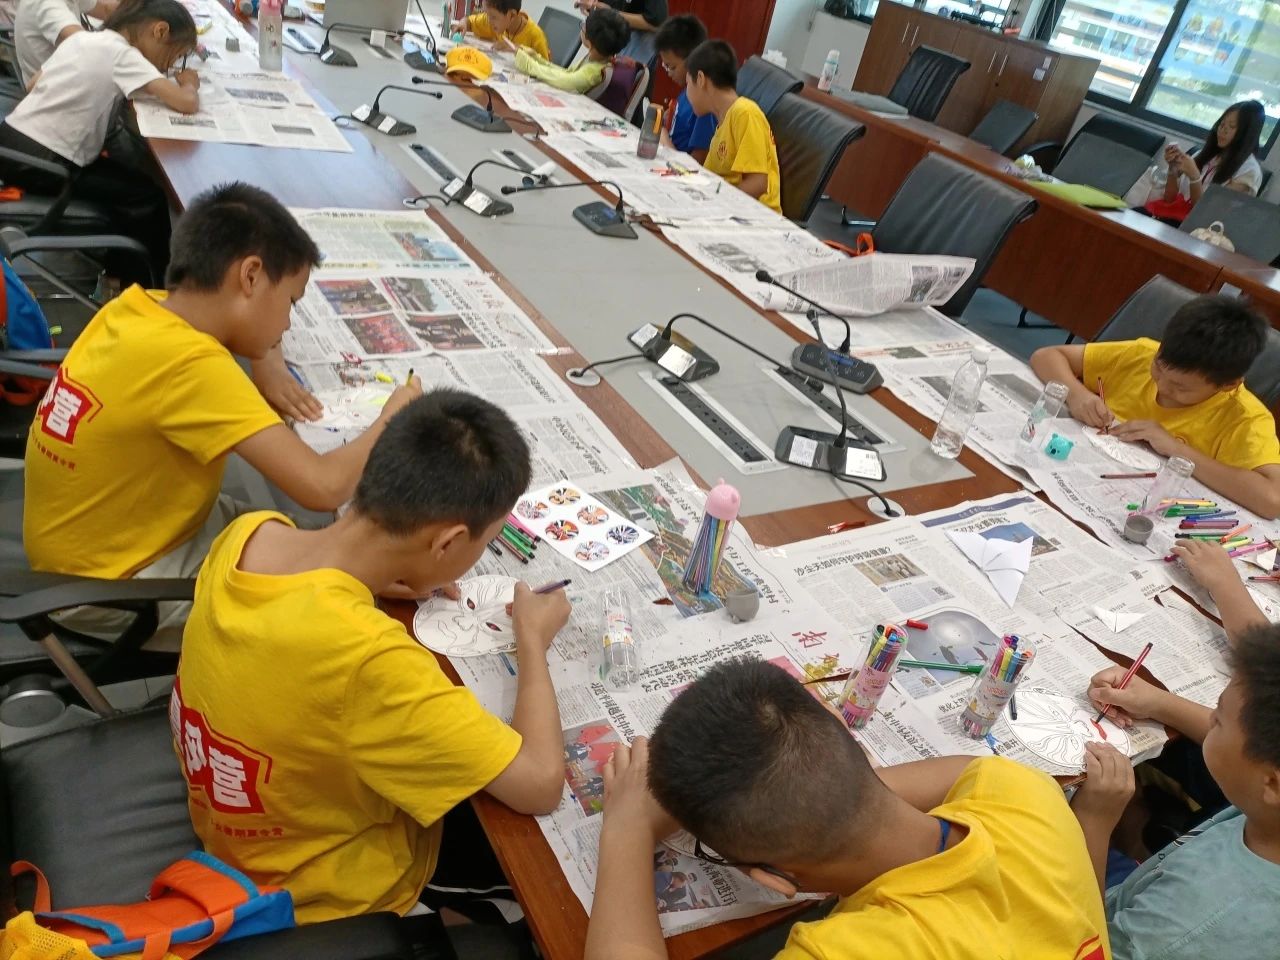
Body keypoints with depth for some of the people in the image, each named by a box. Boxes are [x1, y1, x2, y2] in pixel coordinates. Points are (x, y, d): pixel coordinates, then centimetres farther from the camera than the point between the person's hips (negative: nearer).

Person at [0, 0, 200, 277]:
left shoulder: (80, 37, 10)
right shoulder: (123, 54, -13)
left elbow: (34, 84, 18)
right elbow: (187, 104, -22)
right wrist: (190, 83, -1)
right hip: (41, 164, -8)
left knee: (124, 176, 24)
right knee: (148, 194, 5)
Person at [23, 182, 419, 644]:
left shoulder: (139, 306, -6)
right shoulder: (191, 365, -32)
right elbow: (324, 487, -36)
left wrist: (272, 371, -3)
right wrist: (391, 419, -18)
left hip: (89, 540, 8)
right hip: (108, 586, -8)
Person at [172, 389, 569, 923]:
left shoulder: (247, 534, -20)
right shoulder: (369, 658, -43)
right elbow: (540, 784, -34)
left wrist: (380, 578, -8)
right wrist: (533, 641, -19)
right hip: (328, 896, -6)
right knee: (537, 840, 14)